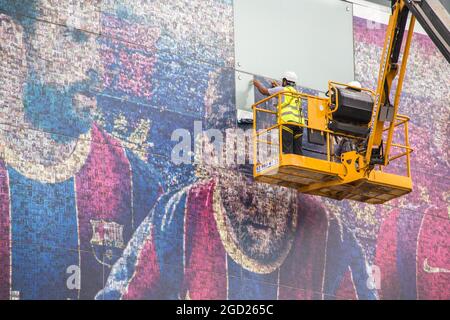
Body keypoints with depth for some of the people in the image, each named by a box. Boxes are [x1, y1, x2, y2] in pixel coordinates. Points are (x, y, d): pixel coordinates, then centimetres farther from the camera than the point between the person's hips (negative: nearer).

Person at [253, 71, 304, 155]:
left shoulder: (283, 90, 11)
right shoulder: (296, 93, 29)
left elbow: (264, 91, 17)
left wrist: (258, 84, 36)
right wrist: (278, 86, 62)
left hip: (287, 121, -6)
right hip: (299, 123, 6)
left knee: (287, 151, -15)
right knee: (297, 152, 0)